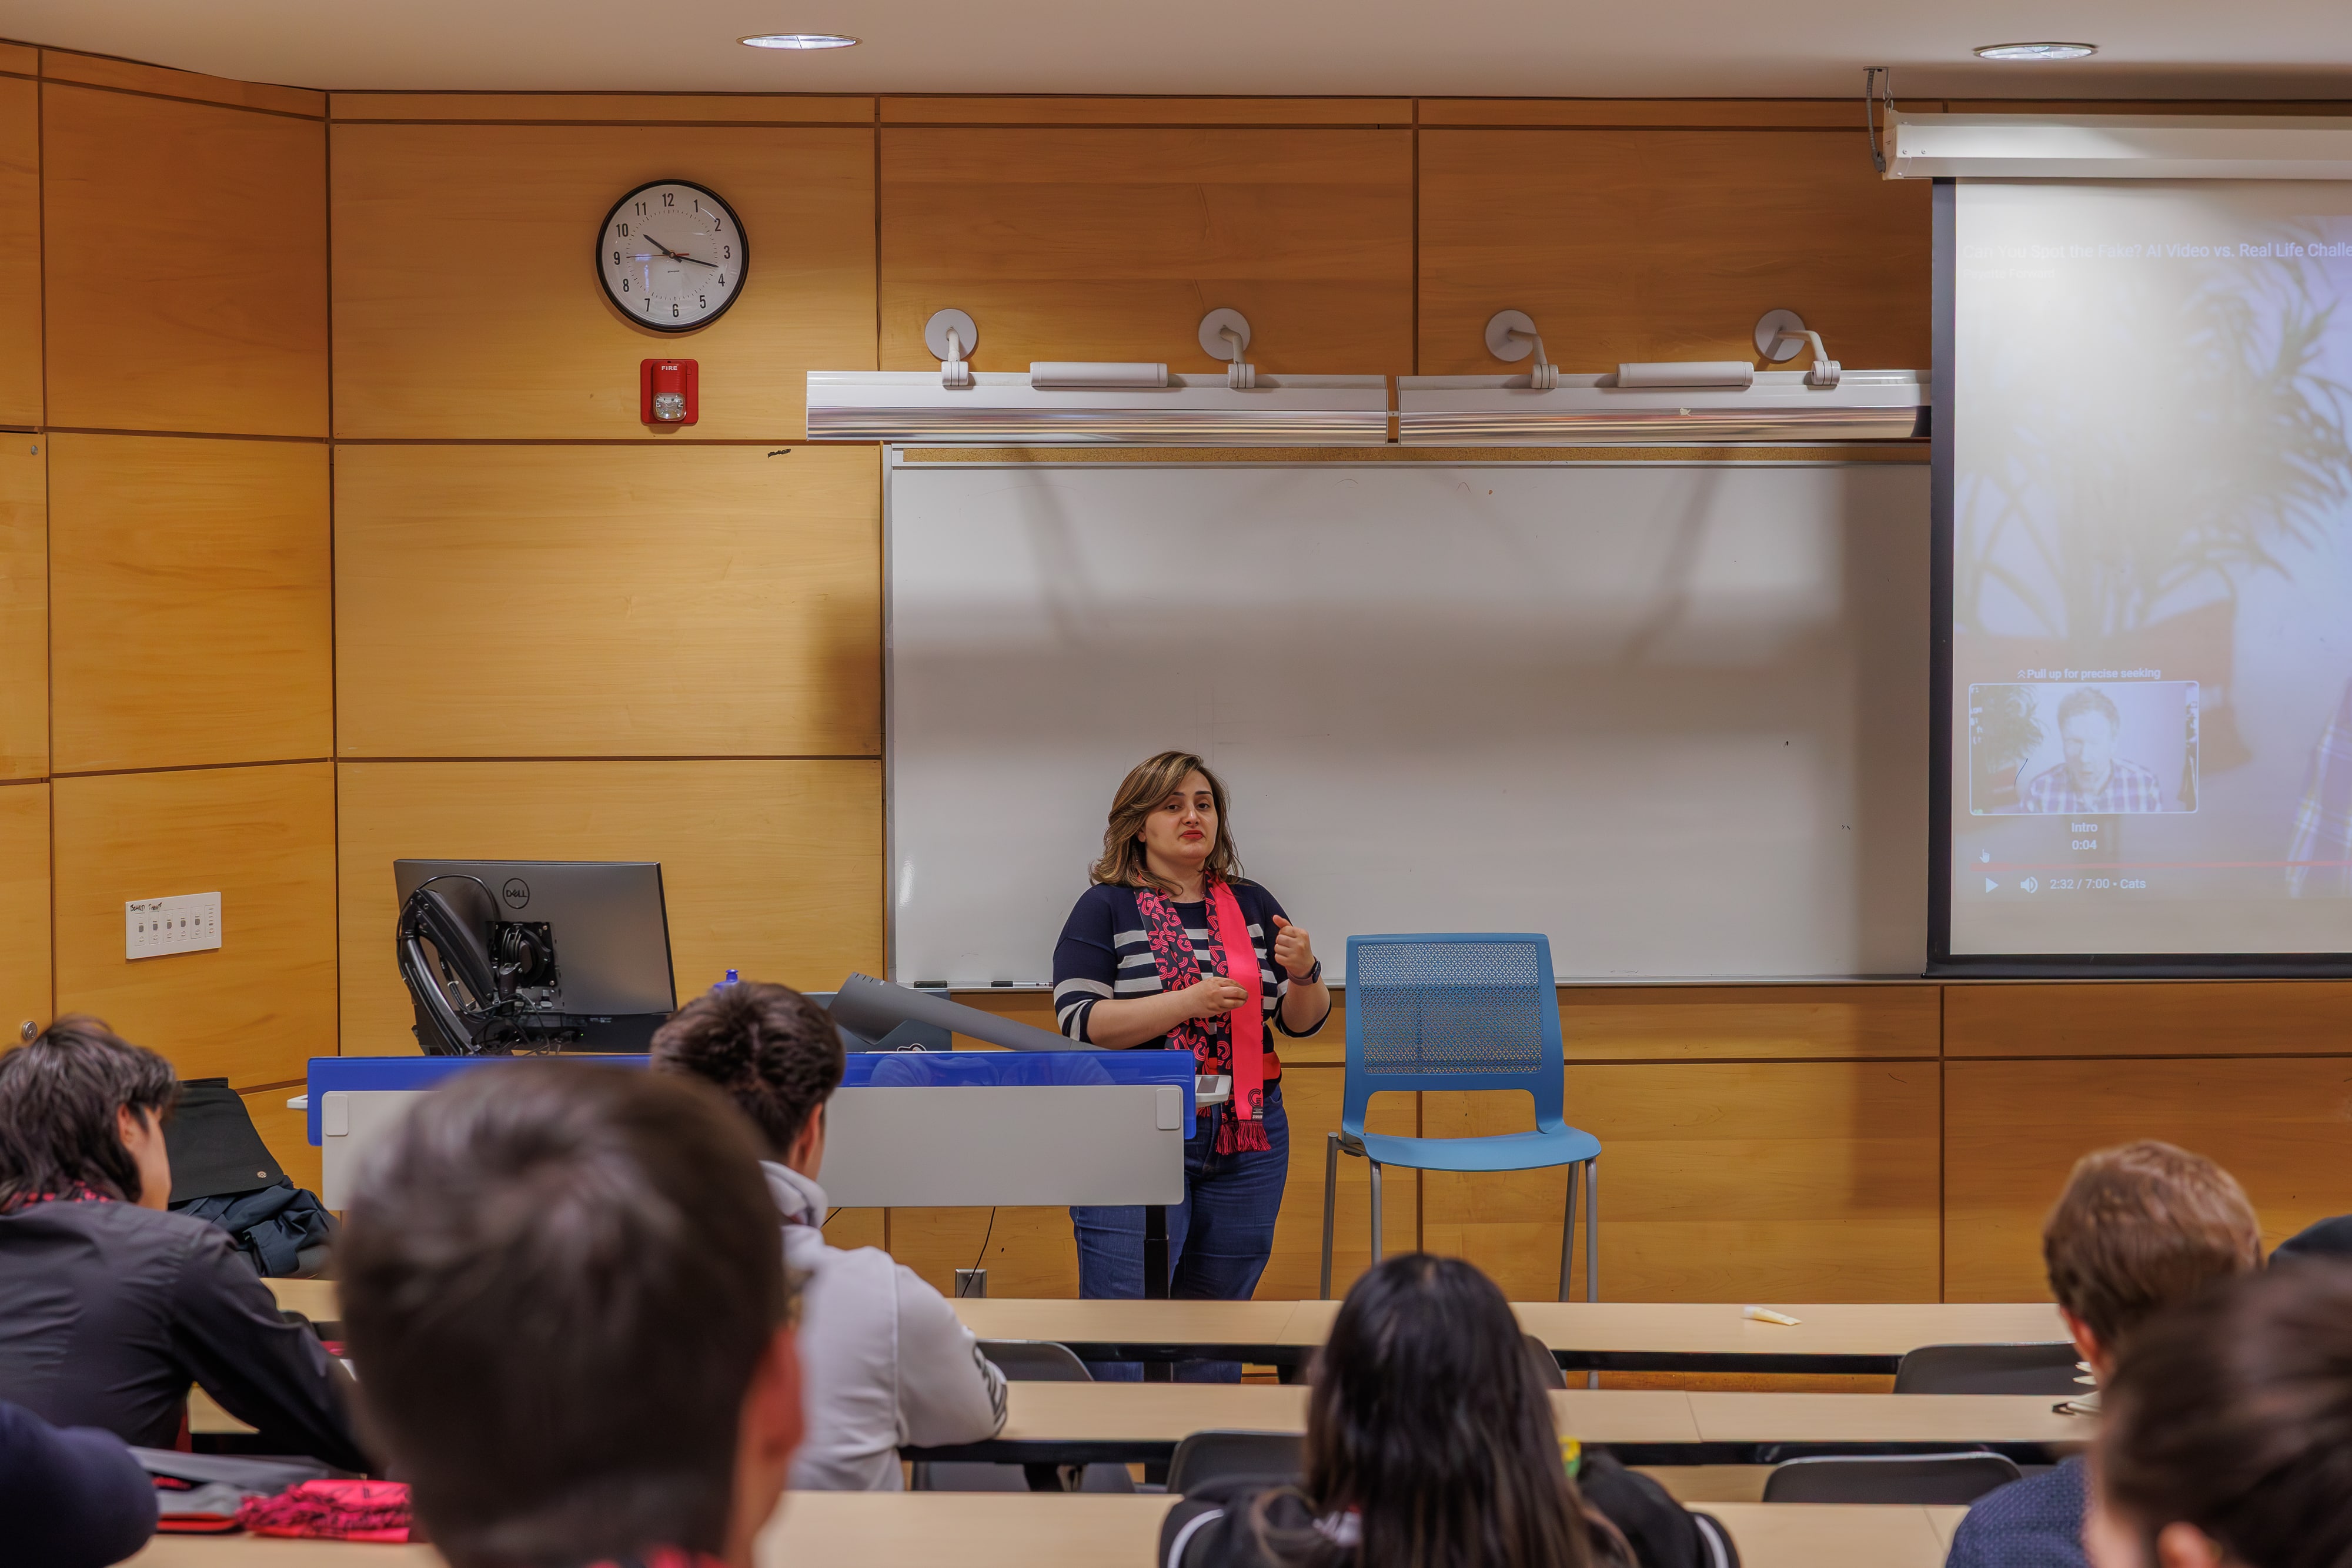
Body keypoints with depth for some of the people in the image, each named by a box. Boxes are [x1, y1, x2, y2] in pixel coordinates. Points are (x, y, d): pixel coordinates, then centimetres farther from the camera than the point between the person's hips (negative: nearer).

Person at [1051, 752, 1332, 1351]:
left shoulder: (1253, 907, 13)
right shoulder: (1106, 909, 0)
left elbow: (1303, 1021, 13)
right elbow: (1080, 1022, -10)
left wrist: (1303, 973, -10)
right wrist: (1187, 1002, -20)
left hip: (1246, 1142, 4)